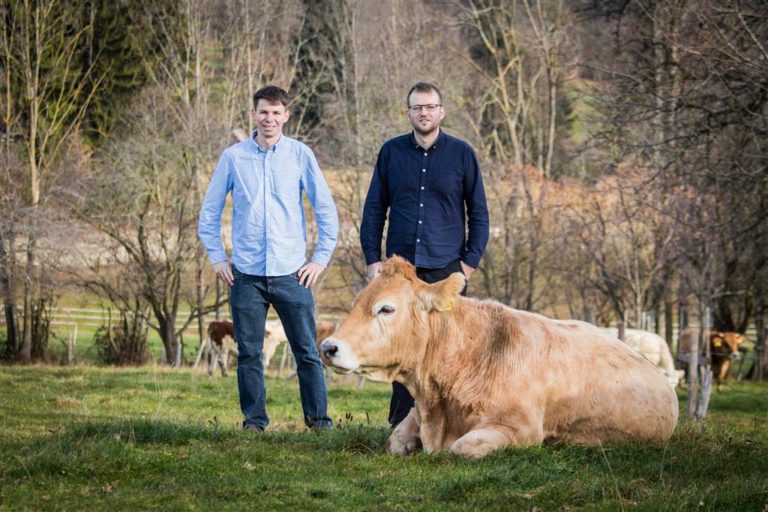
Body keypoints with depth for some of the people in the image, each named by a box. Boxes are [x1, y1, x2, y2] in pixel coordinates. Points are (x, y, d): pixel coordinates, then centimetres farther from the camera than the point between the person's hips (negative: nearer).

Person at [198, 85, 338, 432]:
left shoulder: (300, 155, 3)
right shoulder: (233, 157, 4)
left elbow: (326, 209, 7)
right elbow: (210, 212, 13)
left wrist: (321, 259, 3)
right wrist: (217, 258, 6)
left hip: (292, 273, -1)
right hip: (246, 274, 1)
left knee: (307, 351, -1)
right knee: (249, 353, 4)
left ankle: (318, 418, 8)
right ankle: (254, 419, 13)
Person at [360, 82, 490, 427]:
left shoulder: (461, 153, 4)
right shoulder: (391, 152, 8)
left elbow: (478, 212, 8)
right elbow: (374, 208, 12)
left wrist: (471, 260, 0)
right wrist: (372, 259, 4)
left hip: (446, 269, -1)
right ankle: (401, 425, 7)